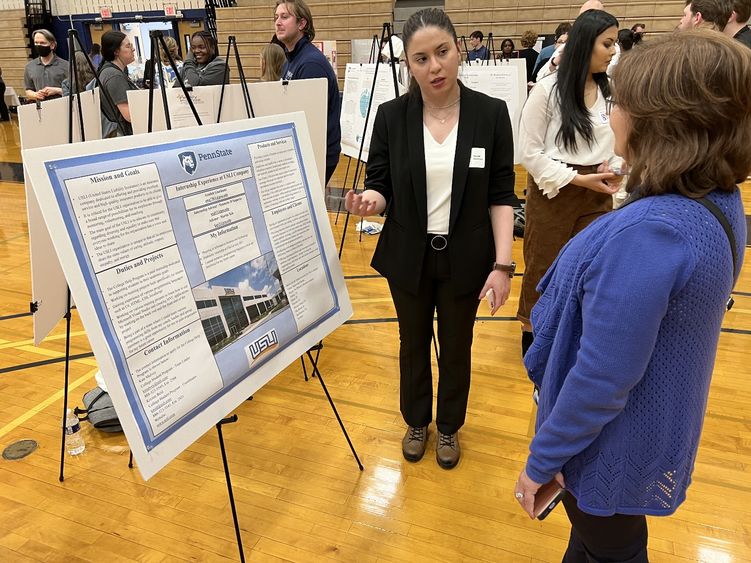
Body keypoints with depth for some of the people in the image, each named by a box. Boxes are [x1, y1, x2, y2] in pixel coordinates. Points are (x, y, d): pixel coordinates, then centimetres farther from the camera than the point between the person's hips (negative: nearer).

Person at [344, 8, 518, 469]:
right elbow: (380, 186, -2)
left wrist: (502, 263, -13)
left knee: (456, 347, 15)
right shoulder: (391, 116, -6)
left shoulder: (491, 113, -8)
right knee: (413, 343, 18)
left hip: (466, 258, -1)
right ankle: (417, 422, 43)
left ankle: (450, 427, 41)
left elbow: (502, 195, -6)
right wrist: (370, 200, -27)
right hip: (408, 256, 1)